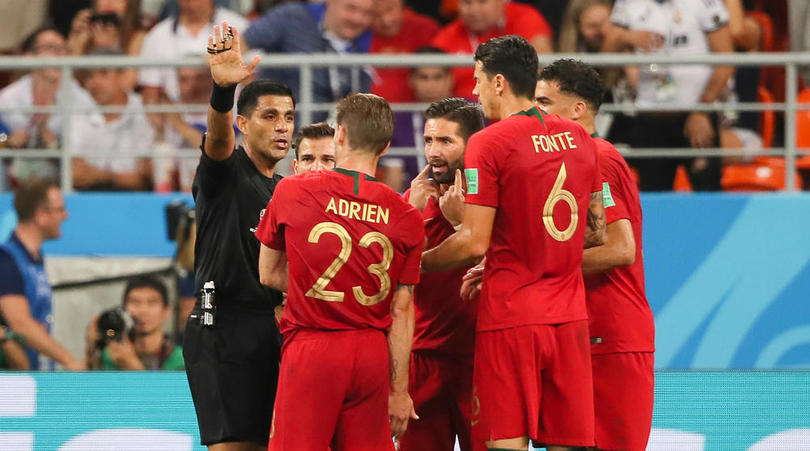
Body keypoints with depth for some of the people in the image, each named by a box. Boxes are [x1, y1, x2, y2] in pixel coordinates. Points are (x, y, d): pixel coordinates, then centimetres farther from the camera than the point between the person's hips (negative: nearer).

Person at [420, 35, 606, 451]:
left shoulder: (488, 143, -10)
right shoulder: (579, 138, 10)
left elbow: (475, 244, -13)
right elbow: (595, 233, 18)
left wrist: (417, 262, 1)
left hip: (510, 318, -6)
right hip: (569, 319, 6)